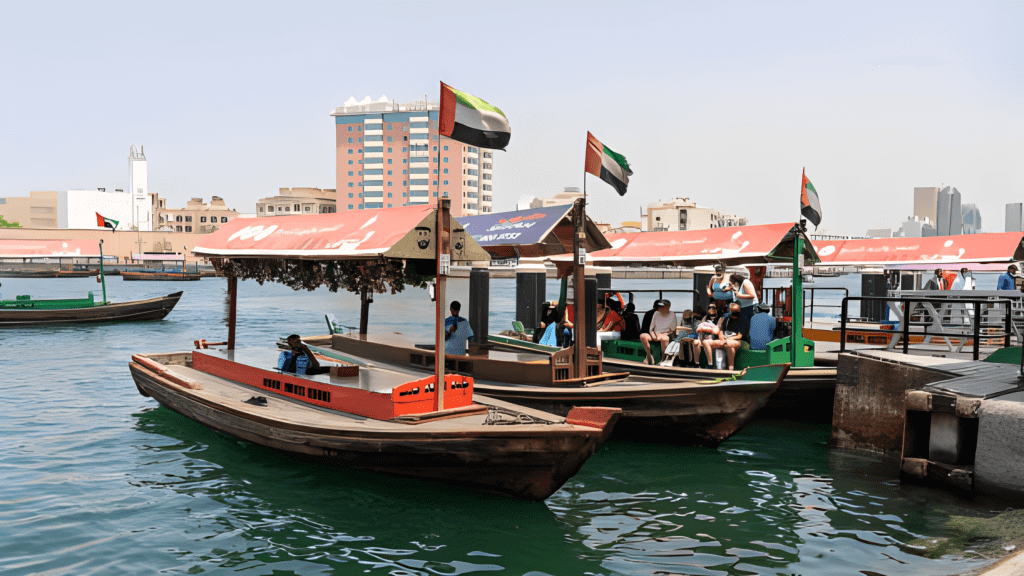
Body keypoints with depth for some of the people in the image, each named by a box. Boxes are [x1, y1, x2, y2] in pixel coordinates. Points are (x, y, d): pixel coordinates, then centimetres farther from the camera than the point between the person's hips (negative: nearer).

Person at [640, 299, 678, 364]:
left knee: (664, 338, -42)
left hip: (666, 334, -4)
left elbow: (672, 331, -2)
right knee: (643, 336, -25)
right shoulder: (656, 314, 10)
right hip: (655, 335, 4)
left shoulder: (672, 315, -1)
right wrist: (653, 335, -11)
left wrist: (661, 335, -15)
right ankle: (649, 356, -14)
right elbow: (651, 329, 12)